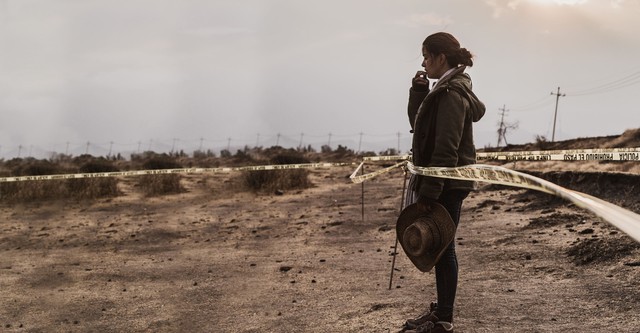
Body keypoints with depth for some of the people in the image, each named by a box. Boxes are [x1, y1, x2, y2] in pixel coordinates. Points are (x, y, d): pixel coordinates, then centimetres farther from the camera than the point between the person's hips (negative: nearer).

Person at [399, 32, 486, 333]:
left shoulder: (451, 93, -17)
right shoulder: (450, 89, 13)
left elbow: (446, 148, -22)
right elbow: (418, 124, 19)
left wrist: (428, 191, -22)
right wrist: (419, 91, 5)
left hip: (447, 183, -10)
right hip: (447, 182, 10)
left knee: (442, 247, -2)